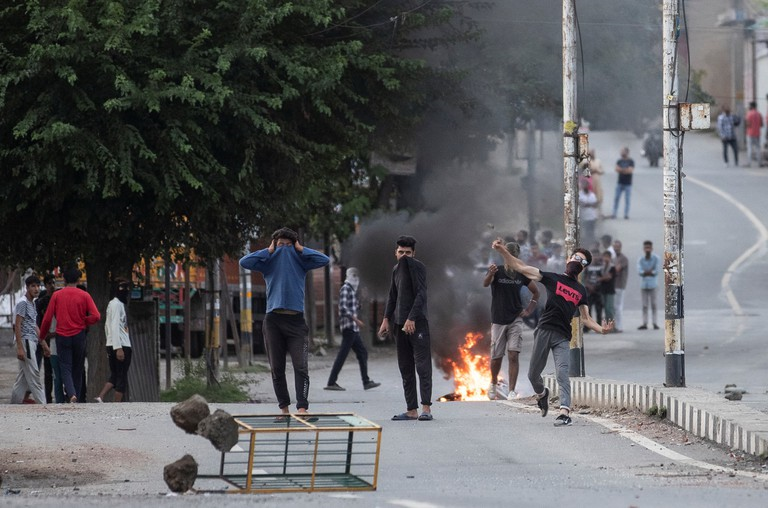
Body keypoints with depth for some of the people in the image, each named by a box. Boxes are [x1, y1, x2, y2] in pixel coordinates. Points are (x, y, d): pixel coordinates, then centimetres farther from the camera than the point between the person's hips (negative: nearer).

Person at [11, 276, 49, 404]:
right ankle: (42, 404, -10)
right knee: (33, 375, -9)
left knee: (24, 376, 9)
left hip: (32, 343, 9)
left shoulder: (32, 304, 18)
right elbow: (17, 326, -15)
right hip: (25, 342, -9)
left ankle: (15, 402, 11)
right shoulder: (23, 303, -10)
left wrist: (44, 344, 22)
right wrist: (20, 348, -21)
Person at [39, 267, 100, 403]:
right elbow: (96, 316, -11)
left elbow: (47, 318, -1)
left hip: (62, 336, -1)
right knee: (77, 370, 14)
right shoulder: (84, 295, -2)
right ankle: (77, 394, 18)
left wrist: (42, 336, 12)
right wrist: (83, 323, 6)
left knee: (65, 368, -2)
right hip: (79, 336, 1)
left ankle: (72, 395, -24)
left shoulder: (57, 295, -2)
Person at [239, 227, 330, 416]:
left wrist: (300, 250, 5)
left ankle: (302, 407, -19)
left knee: (301, 366, -12)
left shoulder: (300, 261, 11)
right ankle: (284, 407, 12)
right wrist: (269, 251, 2)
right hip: (273, 320, 1)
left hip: (296, 321, -1)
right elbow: (244, 262, -2)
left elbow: (324, 260, 1)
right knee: (277, 368, 4)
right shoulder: (269, 262, 10)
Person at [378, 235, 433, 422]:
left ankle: (426, 408, -17)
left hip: (417, 323, -8)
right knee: (405, 368, 6)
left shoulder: (418, 267, -6)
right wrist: (386, 319, 13)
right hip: (400, 324, 8)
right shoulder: (396, 270, 16)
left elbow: (421, 295, -15)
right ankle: (411, 409, 7)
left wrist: (411, 319, -22)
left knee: (422, 365, -11)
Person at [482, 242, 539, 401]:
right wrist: (490, 275, -47)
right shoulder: (497, 271, -4)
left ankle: (512, 392, -10)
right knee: (496, 356, 7)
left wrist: (529, 310, 4)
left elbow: (536, 293, 18)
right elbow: (485, 283, -25)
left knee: (513, 355, -11)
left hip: (515, 320, 1)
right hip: (498, 320, -1)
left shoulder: (522, 274, 4)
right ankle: (493, 385, 32)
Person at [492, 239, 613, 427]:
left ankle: (565, 413, -28)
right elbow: (521, 268, 3)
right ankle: (541, 394, 40)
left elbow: (585, 318, 17)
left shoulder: (581, 291, 16)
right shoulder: (552, 278, 8)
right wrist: (503, 251, -7)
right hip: (544, 331, 0)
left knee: (562, 373, -17)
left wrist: (601, 328, -3)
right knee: (533, 374, 7)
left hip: (563, 337, 0)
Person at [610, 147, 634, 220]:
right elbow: (617, 169, -3)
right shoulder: (619, 161, 10)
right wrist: (626, 170, -15)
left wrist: (621, 170, -9)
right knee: (616, 198, 0)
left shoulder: (631, 162, -1)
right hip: (620, 183, 3)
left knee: (627, 199, -1)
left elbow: (631, 170, -12)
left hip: (628, 184, -3)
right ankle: (614, 213, 4)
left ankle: (626, 214, 4)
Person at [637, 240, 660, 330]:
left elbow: (656, 271, -10)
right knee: (644, 305, 4)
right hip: (643, 284, 2)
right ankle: (644, 323, 5)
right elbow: (639, 271, -10)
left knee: (653, 304, 2)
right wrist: (650, 272, -15)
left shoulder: (656, 258, -4)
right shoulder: (640, 259, 1)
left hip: (652, 284, -2)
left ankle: (654, 323, 4)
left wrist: (645, 272, -9)